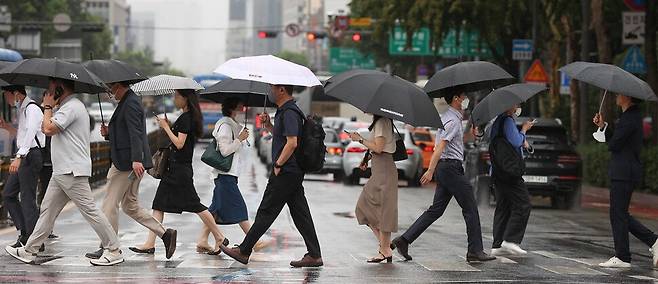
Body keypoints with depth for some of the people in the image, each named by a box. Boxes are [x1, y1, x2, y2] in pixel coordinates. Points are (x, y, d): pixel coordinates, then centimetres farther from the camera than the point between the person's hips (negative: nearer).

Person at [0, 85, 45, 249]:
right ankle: (24, 232, 13)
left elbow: (30, 134, -27)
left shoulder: (32, 109, -13)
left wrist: (19, 157, -36)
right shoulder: (20, 110, 18)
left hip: (31, 156, -10)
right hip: (23, 157, 10)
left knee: (27, 198, -8)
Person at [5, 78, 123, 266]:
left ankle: (113, 251, -6)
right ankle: (29, 251, 17)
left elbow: (49, 129, -21)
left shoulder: (71, 107, -14)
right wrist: (49, 107, 12)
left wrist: (48, 106, -7)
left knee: (89, 210, -9)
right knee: (47, 210, 12)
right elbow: (45, 128, 21)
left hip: (72, 172, -11)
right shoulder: (67, 106, 20)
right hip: (61, 172, 11)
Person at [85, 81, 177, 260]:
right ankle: (165, 234, 9)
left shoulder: (130, 104, -13)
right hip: (130, 163, 11)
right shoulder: (129, 101, 19)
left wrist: (136, 159, -33)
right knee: (130, 206, 14)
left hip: (127, 163, -11)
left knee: (110, 204, -3)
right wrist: (109, 133, 8)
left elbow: (135, 133, -24)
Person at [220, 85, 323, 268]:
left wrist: (278, 165, -18)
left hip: (285, 172, -10)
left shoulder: (289, 113, -16)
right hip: (294, 173, 10)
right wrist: (268, 125, 12)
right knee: (300, 213, 8)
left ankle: (243, 251, 2)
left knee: (266, 212, -3)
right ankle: (314, 255, 6)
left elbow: (292, 143, -25)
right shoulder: (285, 111, 17)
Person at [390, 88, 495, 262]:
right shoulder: (453, 120, -14)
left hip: (445, 169, 10)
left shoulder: (448, 117, 18)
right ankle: (475, 250, 0)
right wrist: (430, 171, -28)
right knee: (470, 209, -3)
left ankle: (404, 240, 5)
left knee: (436, 210, 9)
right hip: (450, 167, -10)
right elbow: (440, 146, -22)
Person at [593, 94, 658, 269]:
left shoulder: (630, 119, -17)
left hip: (623, 173, -10)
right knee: (620, 215, 14)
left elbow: (613, 144, -18)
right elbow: (613, 139, 16)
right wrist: (603, 126, 4)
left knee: (618, 214, -3)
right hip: (625, 172, 10)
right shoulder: (632, 116, 16)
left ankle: (622, 258, 3)